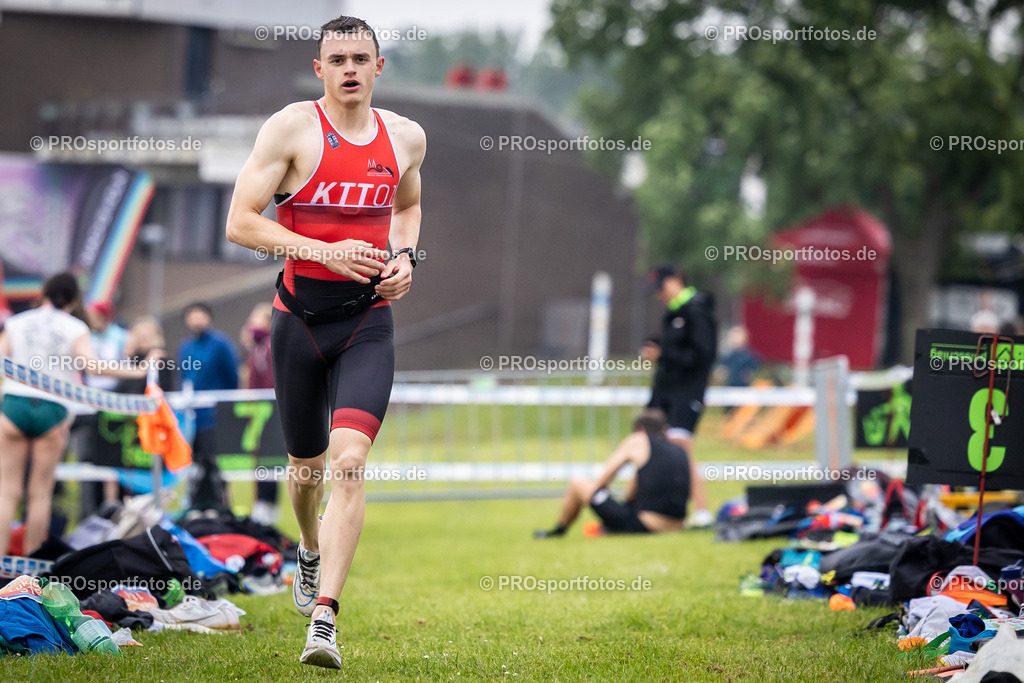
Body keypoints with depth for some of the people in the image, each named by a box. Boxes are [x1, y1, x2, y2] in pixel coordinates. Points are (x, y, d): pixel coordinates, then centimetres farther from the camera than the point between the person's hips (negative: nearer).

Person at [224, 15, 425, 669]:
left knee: (350, 461, -18)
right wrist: (324, 250, -19)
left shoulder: (406, 137, 6)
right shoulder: (291, 128, -7)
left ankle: (324, 617, -23)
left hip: (369, 321, 1)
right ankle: (311, 549, 50)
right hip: (301, 317, -1)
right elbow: (240, 222, -10)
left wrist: (406, 257, 6)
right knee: (307, 465, 15)